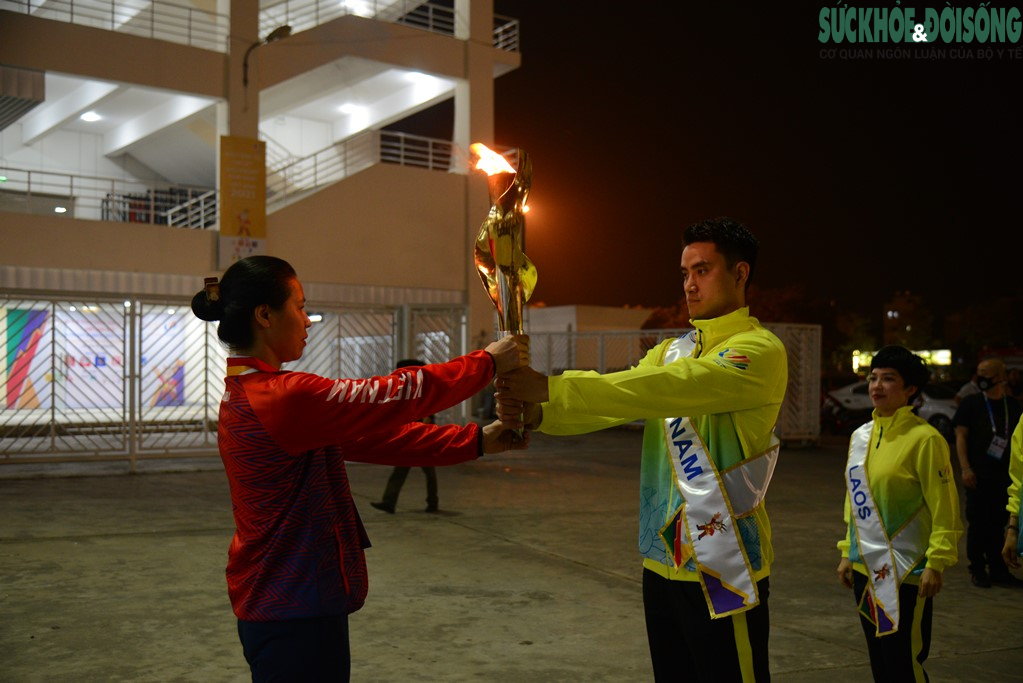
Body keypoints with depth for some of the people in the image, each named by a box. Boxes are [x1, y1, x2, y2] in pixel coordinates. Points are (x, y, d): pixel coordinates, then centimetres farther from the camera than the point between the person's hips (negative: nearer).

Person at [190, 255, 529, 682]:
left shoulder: (247, 394, 9)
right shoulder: (283, 397, -23)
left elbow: (367, 435, 7)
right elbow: (392, 397, -19)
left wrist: (475, 441, 4)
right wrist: (489, 362, -6)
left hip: (277, 600, 10)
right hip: (295, 610, -10)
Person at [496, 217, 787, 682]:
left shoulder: (760, 351, -13)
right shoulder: (670, 351, 13)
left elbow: (666, 389, -27)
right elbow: (619, 401, -1)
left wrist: (550, 387, -31)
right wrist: (537, 412, -20)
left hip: (723, 567, -7)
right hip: (662, 559, 7)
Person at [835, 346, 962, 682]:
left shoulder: (924, 439, -13)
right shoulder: (860, 436, 7)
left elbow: (945, 510, -13)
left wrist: (936, 563, -17)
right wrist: (848, 552, 14)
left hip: (904, 572, -7)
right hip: (865, 567, 7)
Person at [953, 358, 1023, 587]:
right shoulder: (971, 403, -2)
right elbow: (961, 435, -5)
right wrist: (965, 468, -13)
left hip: (1004, 475, 3)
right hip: (979, 475, -3)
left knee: (998, 523, 9)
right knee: (977, 523, 2)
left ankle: (998, 569, 19)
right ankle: (978, 569, 12)